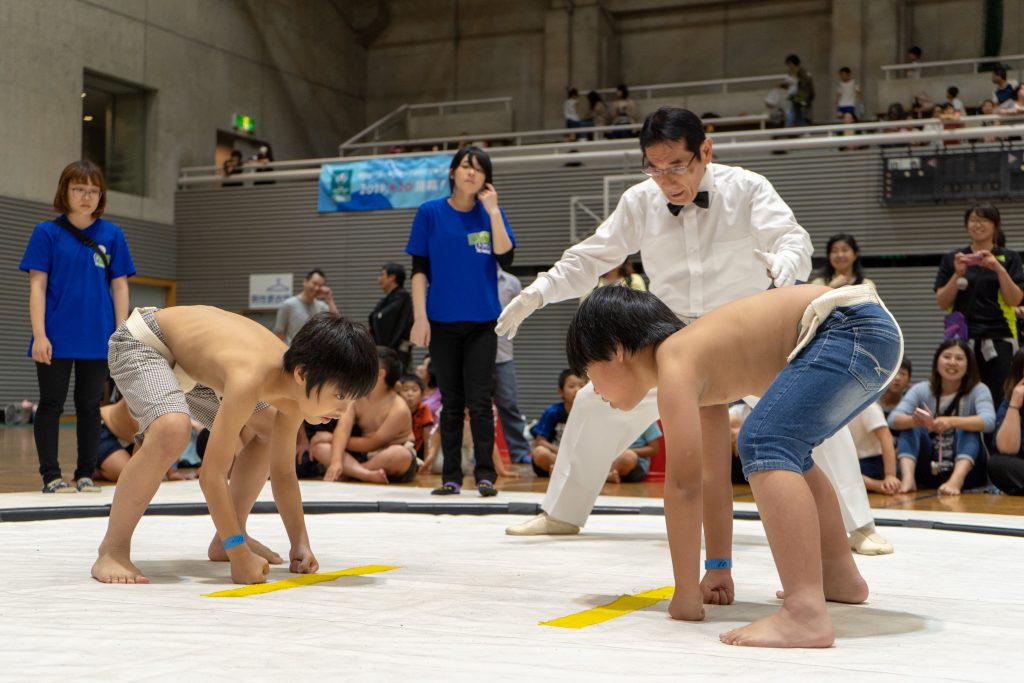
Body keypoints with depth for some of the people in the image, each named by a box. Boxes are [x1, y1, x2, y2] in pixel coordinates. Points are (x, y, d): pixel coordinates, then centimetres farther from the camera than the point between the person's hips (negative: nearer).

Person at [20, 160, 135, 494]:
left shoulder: (112, 235, 4)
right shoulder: (47, 233, -1)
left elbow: (119, 286, 6)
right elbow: (37, 284, -3)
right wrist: (39, 335, -10)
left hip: (97, 338, 2)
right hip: (56, 338, -2)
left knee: (89, 406, 9)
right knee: (51, 404, 2)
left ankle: (86, 474, 18)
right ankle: (51, 475, 8)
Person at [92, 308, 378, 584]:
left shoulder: (291, 399, -15)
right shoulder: (249, 380, -41)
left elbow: (283, 472, -3)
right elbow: (211, 474, -38)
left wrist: (300, 544, -10)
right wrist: (240, 556, -35)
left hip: (189, 356, 9)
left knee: (267, 438, 11)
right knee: (171, 430, -36)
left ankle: (223, 541, 23)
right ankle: (112, 551, -23)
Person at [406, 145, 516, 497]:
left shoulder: (491, 213, 5)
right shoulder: (430, 213, 2)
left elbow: (506, 258, -9)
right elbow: (419, 270, 2)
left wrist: (493, 210, -12)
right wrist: (420, 316, -6)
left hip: (481, 322, 0)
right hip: (442, 321, 0)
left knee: (479, 401, -4)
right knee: (451, 402, 6)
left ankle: (485, 475, 2)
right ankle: (451, 477, 12)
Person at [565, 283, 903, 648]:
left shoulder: (675, 362, -11)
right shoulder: (698, 371, 18)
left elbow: (683, 484, -14)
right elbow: (712, 475, 25)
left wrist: (686, 596, -10)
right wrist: (718, 569, 31)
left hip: (852, 329, -11)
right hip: (873, 331, 11)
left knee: (765, 446, -23)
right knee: (783, 448, 29)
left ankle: (806, 613, -35)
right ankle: (841, 576, 40)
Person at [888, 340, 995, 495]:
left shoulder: (978, 390, -2)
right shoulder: (921, 390, 2)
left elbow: (988, 421, -22)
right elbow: (894, 419, -13)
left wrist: (952, 422, -39)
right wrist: (914, 420, -36)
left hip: (965, 470, -2)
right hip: (928, 470, 2)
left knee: (968, 430, -25)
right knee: (911, 428, -17)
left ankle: (956, 480, -49)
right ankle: (908, 477, -40)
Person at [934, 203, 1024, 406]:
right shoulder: (952, 259, 11)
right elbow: (942, 303, 5)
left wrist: (999, 269, -13)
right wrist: (958, 274, -9)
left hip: (999, 339, -1)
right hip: (962, 338, 1)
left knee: (997, 400, -7)